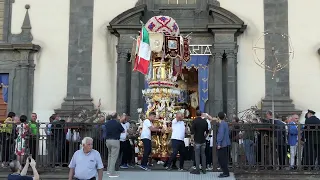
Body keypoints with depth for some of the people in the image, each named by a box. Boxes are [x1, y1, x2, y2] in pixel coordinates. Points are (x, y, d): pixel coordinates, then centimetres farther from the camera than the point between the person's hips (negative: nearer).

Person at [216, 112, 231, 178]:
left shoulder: (222, 124, -16)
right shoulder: (225, 123, 13)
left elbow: (221, 134, -22)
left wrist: (219, 144, -20)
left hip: (222, 144, -10)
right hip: (225, 144, 10)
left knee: (221, 159, -5)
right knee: (224, 159, 16)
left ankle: (226, 173, -2)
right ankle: (226, 172, 22)